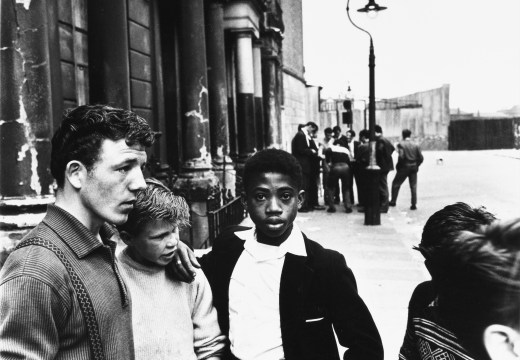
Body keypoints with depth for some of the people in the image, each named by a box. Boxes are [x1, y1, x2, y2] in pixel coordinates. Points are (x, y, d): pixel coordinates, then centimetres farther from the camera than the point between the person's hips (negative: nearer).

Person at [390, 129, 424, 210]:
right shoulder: (416, 145, 3)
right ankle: (414, 204, 3)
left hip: (404, 167, -3)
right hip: (414, 168, 3)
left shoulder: (401, 144, -9)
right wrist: (416, 165, 12)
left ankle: (393, 201, 15)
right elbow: (421, 158, 0)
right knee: (413, 186, 7)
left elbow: (401, 156, -19)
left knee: (396, 184, 12)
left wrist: (398, 165, -5)